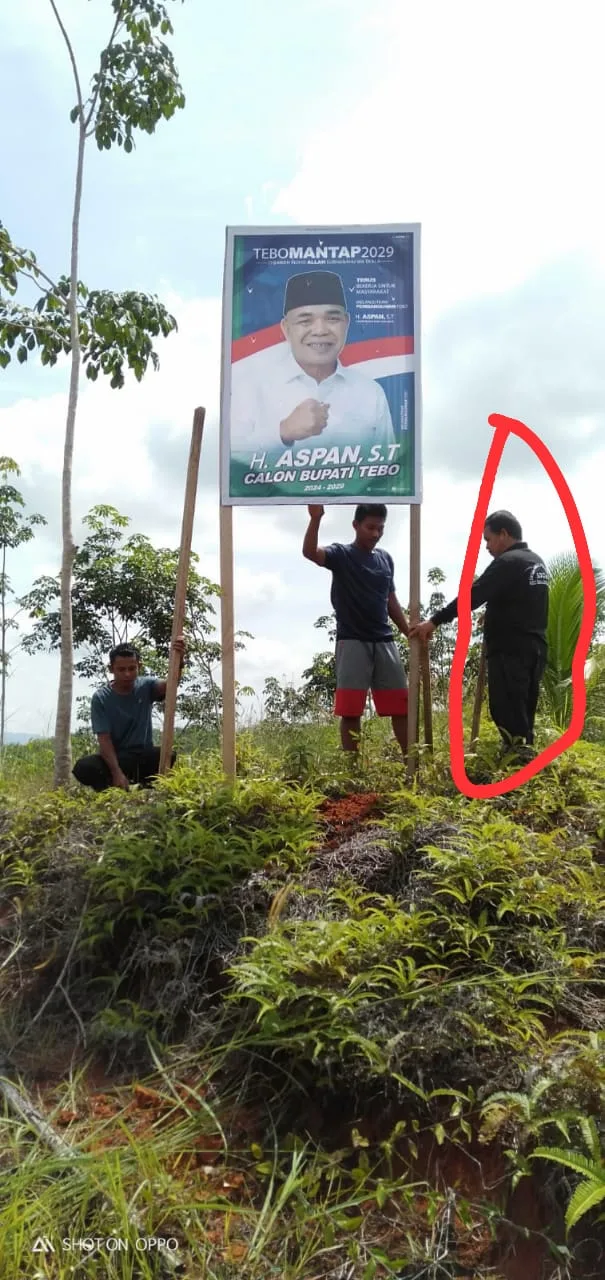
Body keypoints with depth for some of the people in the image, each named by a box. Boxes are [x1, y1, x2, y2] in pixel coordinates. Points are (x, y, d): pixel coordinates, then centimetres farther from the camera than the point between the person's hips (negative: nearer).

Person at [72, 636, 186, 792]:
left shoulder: (146, 686, -4)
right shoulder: (100, 698, -8)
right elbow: (104, 739, -14)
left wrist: (179, 662, -49)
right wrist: (117, 773, -28)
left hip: (144, 757, 1)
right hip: (115, 758, -1)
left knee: (170, 756, -31)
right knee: (82, 768, -31)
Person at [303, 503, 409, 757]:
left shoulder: (385, 559, 13)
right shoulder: (341, 554, -2)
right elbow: (309, 551, -23)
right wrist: (316, 518, -39)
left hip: (384, 641, 5)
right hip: (352, 641, -5)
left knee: (401, 706, 6)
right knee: (350, 710, -4)